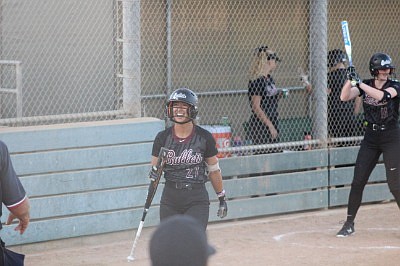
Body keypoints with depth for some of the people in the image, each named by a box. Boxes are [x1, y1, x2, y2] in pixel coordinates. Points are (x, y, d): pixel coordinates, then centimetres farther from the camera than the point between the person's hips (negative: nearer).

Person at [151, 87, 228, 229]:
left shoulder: (204, 137, -4)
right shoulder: (163, 137, 1)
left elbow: (214, 169, 7)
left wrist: (222, 198, 13)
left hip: (197, 200, -3)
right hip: (170, 199, 3)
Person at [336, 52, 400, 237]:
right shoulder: (365, 85, 6)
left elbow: (381, 95, -28)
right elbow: (344, 97, -7)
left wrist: (359, 83, -31)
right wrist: (350, 79, -20)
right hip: (370, 138, 4)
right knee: (357, 182, 2)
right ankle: (349, 224, 11)